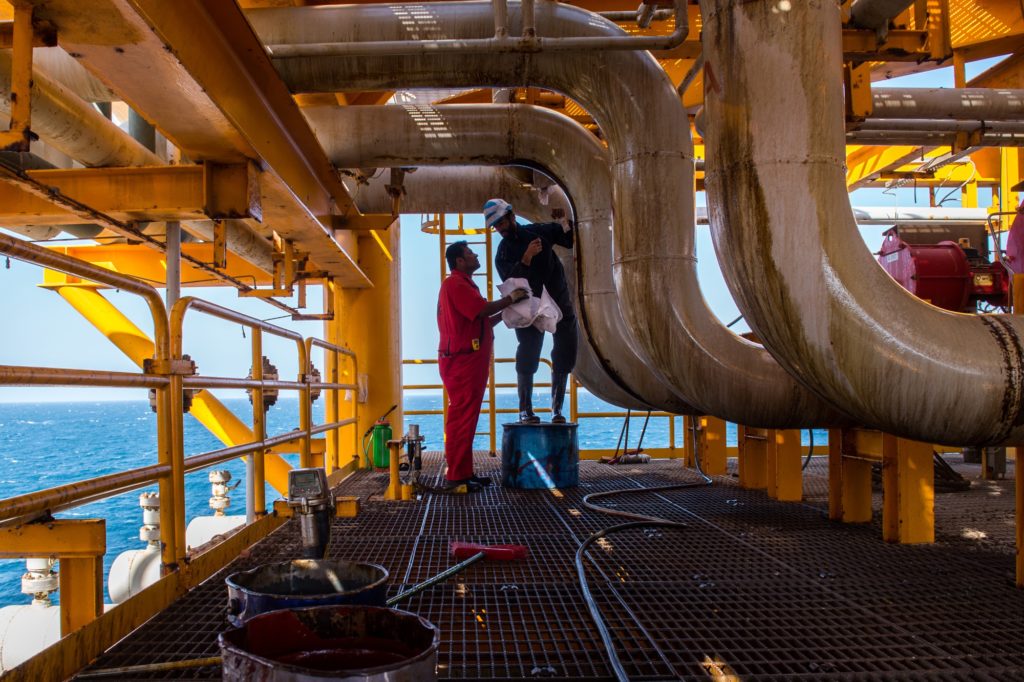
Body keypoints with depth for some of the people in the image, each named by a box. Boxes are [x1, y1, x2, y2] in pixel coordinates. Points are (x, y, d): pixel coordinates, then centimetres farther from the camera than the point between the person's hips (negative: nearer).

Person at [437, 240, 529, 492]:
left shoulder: (463, 284, 24)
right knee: (462, 417, -9)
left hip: (469, 362, 11)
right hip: (462, 360, -11)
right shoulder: (455, 284, -10)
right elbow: (483, 310, -21)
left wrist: (507, 310, 13)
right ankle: (456, 476, -6)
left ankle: (464, 473, 17)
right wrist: (511, 298, -8)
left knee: (466, 418, 12)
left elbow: (483, 321, 21)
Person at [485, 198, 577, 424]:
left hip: (560, 303, 3)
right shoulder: (503, 254, -5)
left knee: (564, 358, 3)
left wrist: (562, 220, -11)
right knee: (527, 359, -7)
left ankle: (557, 408, 12)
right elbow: (510, 281, -22)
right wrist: (527, 257, -32)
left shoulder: (539, 231, 2)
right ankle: (525, 410, 1)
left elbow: (571, 240, 5)